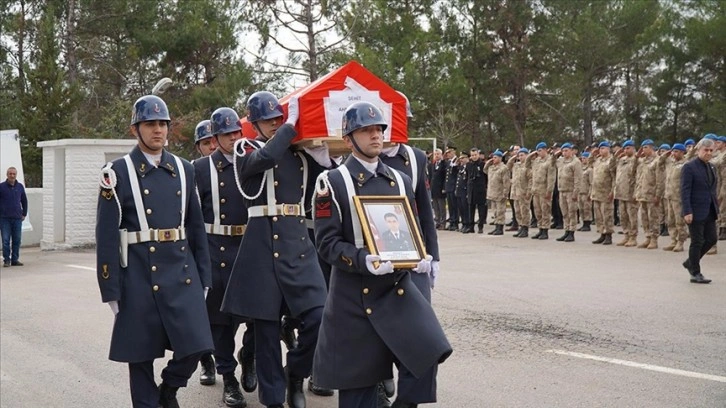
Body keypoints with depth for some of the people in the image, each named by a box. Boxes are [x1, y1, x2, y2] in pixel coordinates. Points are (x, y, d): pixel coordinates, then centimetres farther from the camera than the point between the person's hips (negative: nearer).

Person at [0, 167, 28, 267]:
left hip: (17, 218, 3)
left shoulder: (20, 186, 7)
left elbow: (24, 201, 17)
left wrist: (24, 214, 12)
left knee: (17, 240, 5)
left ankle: (15, 259, 12)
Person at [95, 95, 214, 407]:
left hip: (182, 271, 3)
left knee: (195, 345, -2)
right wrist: (111, 290, -8)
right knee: (141, 354, 5)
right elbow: (107, 235, -5)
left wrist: (203, 277, 11)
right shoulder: (118, 172, -3)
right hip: (140, 275, -3)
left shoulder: (183, 169, 10)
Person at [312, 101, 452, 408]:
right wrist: (365, 261, -27)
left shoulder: (400, 180, 10)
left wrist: (419, 258, -7)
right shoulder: (333, 183, -5)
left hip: (398, 288, 4)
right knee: (358, 377, 5)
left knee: (427, 352, -15)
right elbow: (328, 243, -10)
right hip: (355, 295, -4)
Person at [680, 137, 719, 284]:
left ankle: (690, 263, 26)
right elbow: (685, 191, -16)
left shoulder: (711, 167, 12)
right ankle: (695, 274, 10)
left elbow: (713, 189, 19)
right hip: (696, 212, -8)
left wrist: (716, 208, 13)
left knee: (711, 239, 8)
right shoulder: (689, 167, -11)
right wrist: (687, 211, -21)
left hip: (709, 211, 8)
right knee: (697, 242, -1)